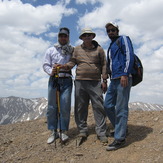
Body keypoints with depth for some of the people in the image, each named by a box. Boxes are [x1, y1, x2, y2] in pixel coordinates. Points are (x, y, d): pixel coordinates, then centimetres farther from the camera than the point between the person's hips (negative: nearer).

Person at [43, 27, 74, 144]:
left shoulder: (72, 51, 10)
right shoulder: (51, 50, 11)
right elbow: (45, 65, 7)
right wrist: (51, 71, -14)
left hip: (66, 81, -1)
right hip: (53, 80, 1)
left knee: (65, 107, -5)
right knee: (52, 107, 1)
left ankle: (63, 131, 8)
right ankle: (53, 132, 11)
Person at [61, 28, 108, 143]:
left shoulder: (99, 49, 9)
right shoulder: (77, 49, 13)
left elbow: (104, 65, 7)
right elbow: (72, 62, 10)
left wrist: (104, 80, -1)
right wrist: (65, 66, -12)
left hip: (95, 83, -1)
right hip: (80, 82, 2)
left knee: (99, 107, -4)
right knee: (80, 107, 5)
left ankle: (101, 133, 3)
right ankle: (82, 130, 17)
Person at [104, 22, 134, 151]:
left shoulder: (123, 39, 3)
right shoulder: (111, 47, 26)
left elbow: (129, 56, -11)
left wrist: (125, 74, -21)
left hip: (123, 78, -9)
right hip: (114, 80, 9)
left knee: (121, 109, -9)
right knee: (108, 105, 8)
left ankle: (120, 138, -5)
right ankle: (121, 129, 22)